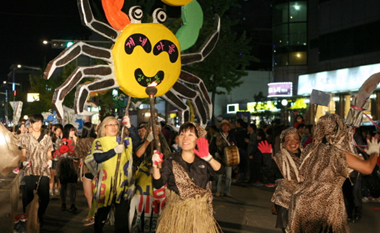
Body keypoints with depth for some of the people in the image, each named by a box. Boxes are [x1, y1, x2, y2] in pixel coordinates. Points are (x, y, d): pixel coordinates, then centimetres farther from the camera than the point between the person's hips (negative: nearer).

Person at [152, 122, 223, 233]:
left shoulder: (203, 160, 0)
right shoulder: (172, 161, -1)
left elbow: (219, 170, -18)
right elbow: (158, 184, -7)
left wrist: (208, 157, -33)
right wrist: (155, 165, -21)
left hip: (199, 211, 1)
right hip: (176, 211, -1)